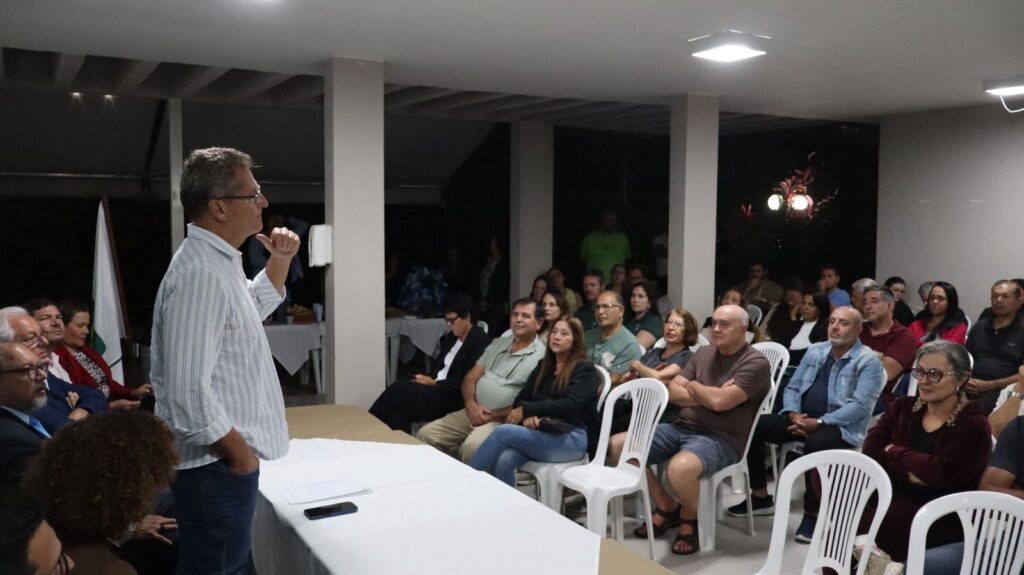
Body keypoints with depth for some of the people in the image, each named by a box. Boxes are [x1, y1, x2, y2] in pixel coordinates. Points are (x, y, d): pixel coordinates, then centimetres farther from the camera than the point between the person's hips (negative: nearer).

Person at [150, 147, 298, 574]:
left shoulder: (218, 260, 8)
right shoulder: (199, 274, -24)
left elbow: (254, 310, 29)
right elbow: (188, 392, -29)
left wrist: (280, 260, 13)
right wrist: (238, 452, -17)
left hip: (227, 458, 10)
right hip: (217, 464, -10)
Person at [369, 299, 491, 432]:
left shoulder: (480, 342, -11)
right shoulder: (452, 337, 16)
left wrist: (434, 383, -14)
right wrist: (429, 379, -3)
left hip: (453, 399, -8)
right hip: (436, 389, 8)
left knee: (399, 389, -19)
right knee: (398, 406, -20)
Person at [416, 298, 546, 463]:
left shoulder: (541, 357, -6)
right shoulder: (498, 344, 16)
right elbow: (471, 377, 13)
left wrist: (493, 416, -13)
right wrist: (471, 404, -8)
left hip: (503, 420, -7)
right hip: (473, 412, 7)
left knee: (471, 447, -34)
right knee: (425, 435, -7)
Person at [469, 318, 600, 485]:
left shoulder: (584, 369, 3)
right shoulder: (543, 366, 20)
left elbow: (570, 405, -12)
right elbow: (521, 399, 12)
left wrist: (526, 410, -12)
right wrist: (528, 416, -12)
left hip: (572, 439, -5)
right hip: (540, 433, 5)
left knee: (504, 431, -26)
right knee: (503, 461, -28)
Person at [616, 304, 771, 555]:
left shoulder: (755, 364, -9)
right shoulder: (703, 353, 13)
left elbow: (720, 402, -22)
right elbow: (673, 392, 6)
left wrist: (693, 386, -2)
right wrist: (706, 396, -11)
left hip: (720, 439, -7)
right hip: (682, 427, 8)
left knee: (680, 467, -39)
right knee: (618, 445, -5)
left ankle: (690, 518, -2)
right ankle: (667, 507, 11)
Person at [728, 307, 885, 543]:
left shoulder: (868, 361, -5)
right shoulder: (815, 351, 15)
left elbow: (860, 406, -16)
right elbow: (792, 387, 13)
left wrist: (819, 422, -23)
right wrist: (793, 414, -8)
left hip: (841, 426, -6)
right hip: (802, 418, 6)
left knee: (814, 444, -39)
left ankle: (812, 512, -18)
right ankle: (761, 496, 2)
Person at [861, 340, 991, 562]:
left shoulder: (973, 425, -4)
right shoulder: (902, 407, 12)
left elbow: (944, 473, -20)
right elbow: (870, 452, 0)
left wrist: (895, 452, -6)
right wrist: (908, 474, -16)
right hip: (893, 499, 5)